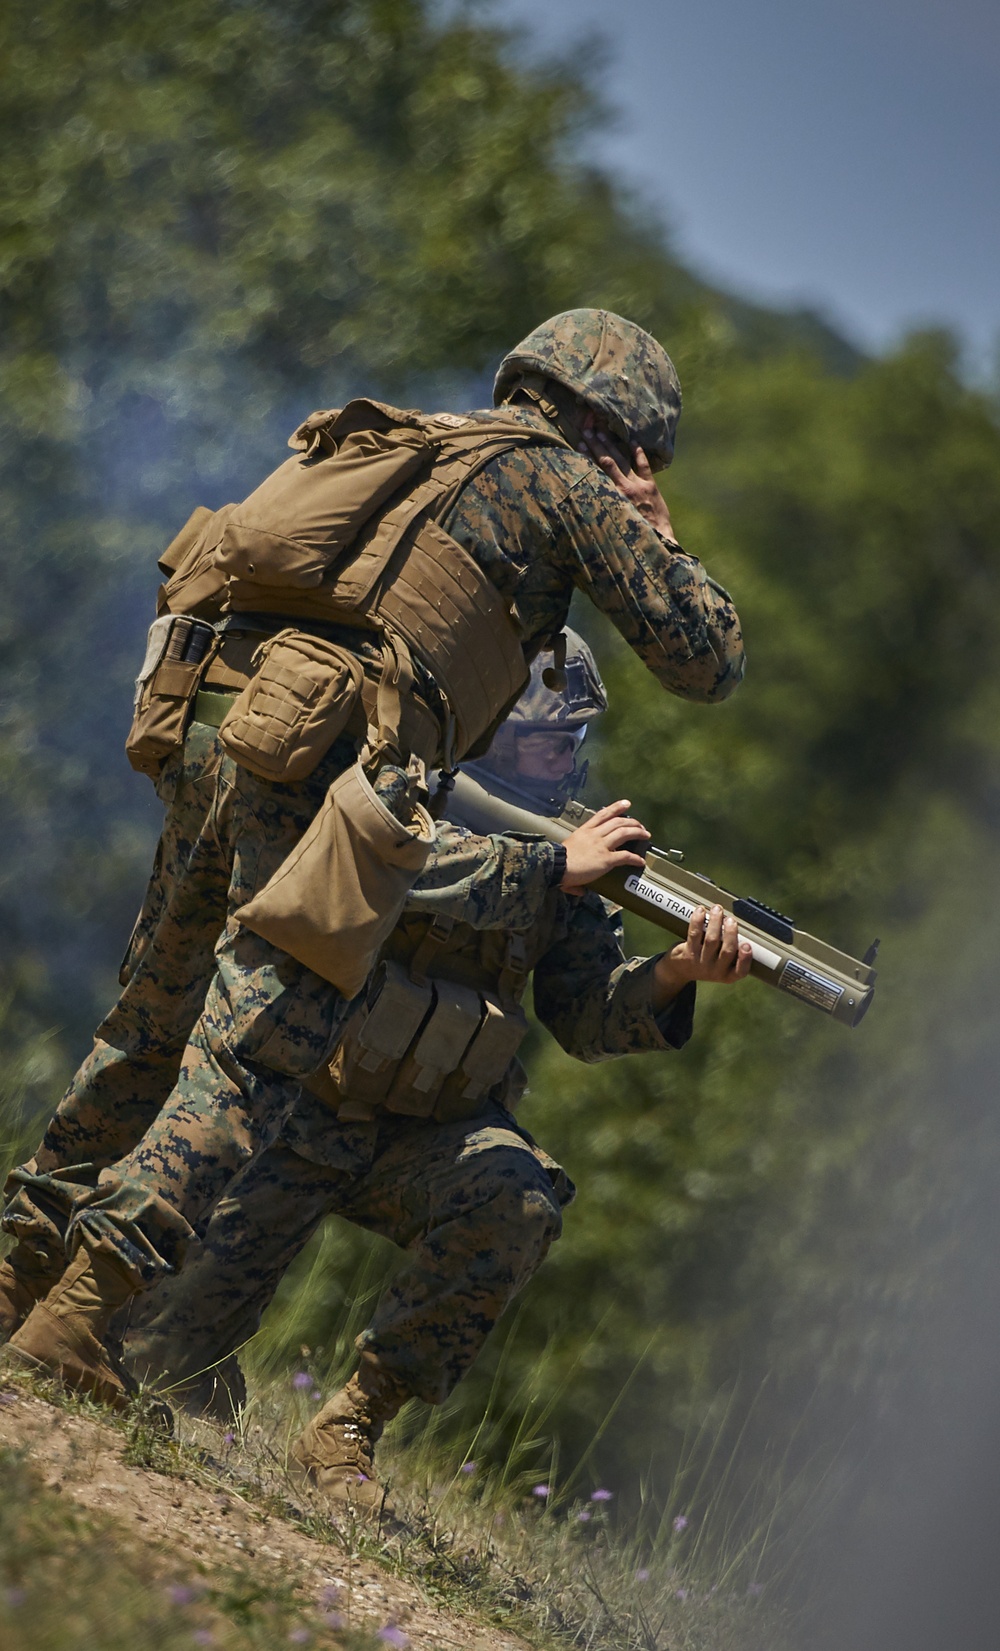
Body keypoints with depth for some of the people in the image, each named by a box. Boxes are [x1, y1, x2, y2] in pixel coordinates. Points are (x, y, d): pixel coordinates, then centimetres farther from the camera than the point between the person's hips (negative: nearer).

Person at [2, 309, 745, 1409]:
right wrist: (657, 535, 28)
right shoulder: (567, 480, 11)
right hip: (330, 749, -7)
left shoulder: (404, 444, 31)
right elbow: (708, 662, 12)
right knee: (250, 1055, -11)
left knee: (158, 1023, 19)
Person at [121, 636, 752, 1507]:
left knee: (516, 1199, -31)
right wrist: (553, 869, -31)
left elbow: (588, 1015, -3)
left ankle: (349, 1428, -19)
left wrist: (676, 974, -23)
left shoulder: (559, 838, 4)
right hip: (297, 1106, -3)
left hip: (426, 1130, 3)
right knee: (173, 1349, -15)